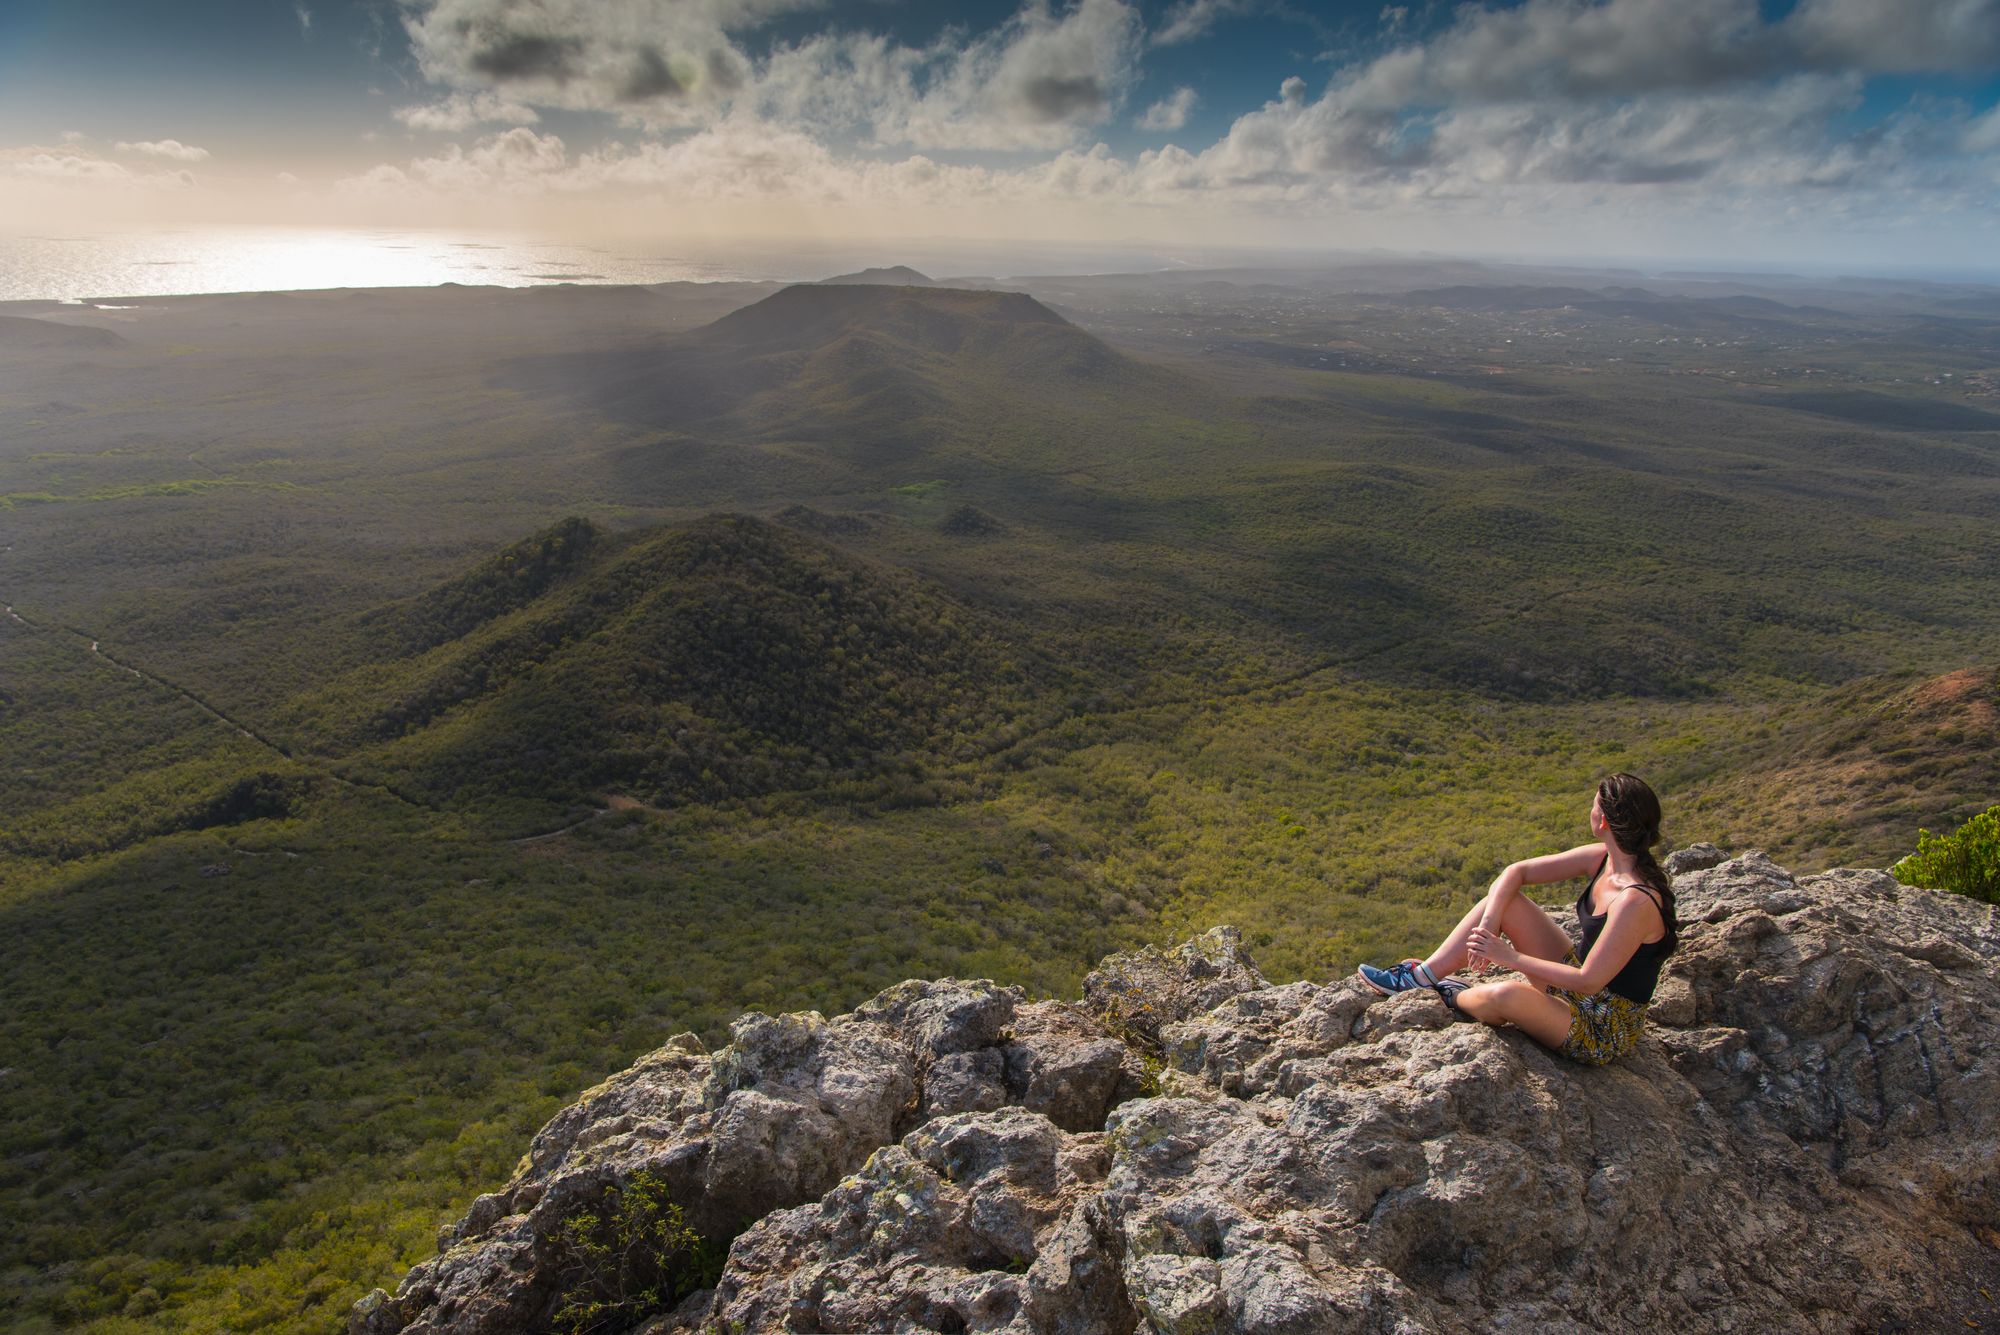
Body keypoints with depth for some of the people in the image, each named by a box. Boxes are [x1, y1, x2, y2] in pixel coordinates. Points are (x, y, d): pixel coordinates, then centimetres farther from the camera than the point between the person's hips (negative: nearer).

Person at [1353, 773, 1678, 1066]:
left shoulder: (1636, 901, -30)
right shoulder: (1601, 858, -4)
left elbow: (1589, 980, -28)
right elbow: (1516, 872, 1)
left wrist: (1510, 957, -23)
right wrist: (1489, 921, -15)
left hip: (1603, 1031, -8)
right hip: (1578, 987, 8)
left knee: (1506, 994, -36)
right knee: (1502, 900, 0)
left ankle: (1453, 997, 1)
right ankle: (1423, 975, 1)